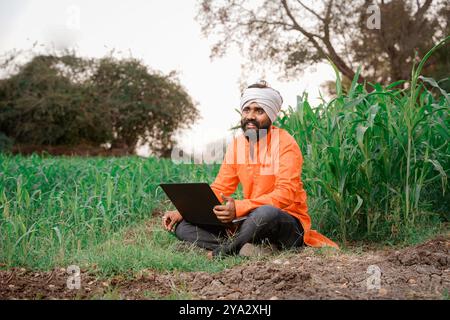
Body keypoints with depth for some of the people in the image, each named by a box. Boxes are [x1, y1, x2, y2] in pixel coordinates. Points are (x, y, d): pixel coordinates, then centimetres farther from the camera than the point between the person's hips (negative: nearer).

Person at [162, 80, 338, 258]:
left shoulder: (284, 143, -11)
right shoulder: (236, 145, 8)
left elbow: (286, 194, -22)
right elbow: (218, 190, 10)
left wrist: (239, 208, -34)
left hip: (288, 223, -6)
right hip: (251, 221, 6)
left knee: (266, 212, -42)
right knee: (181, 224, -7)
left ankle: (222, 251, -17)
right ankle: (244, 249, -27)